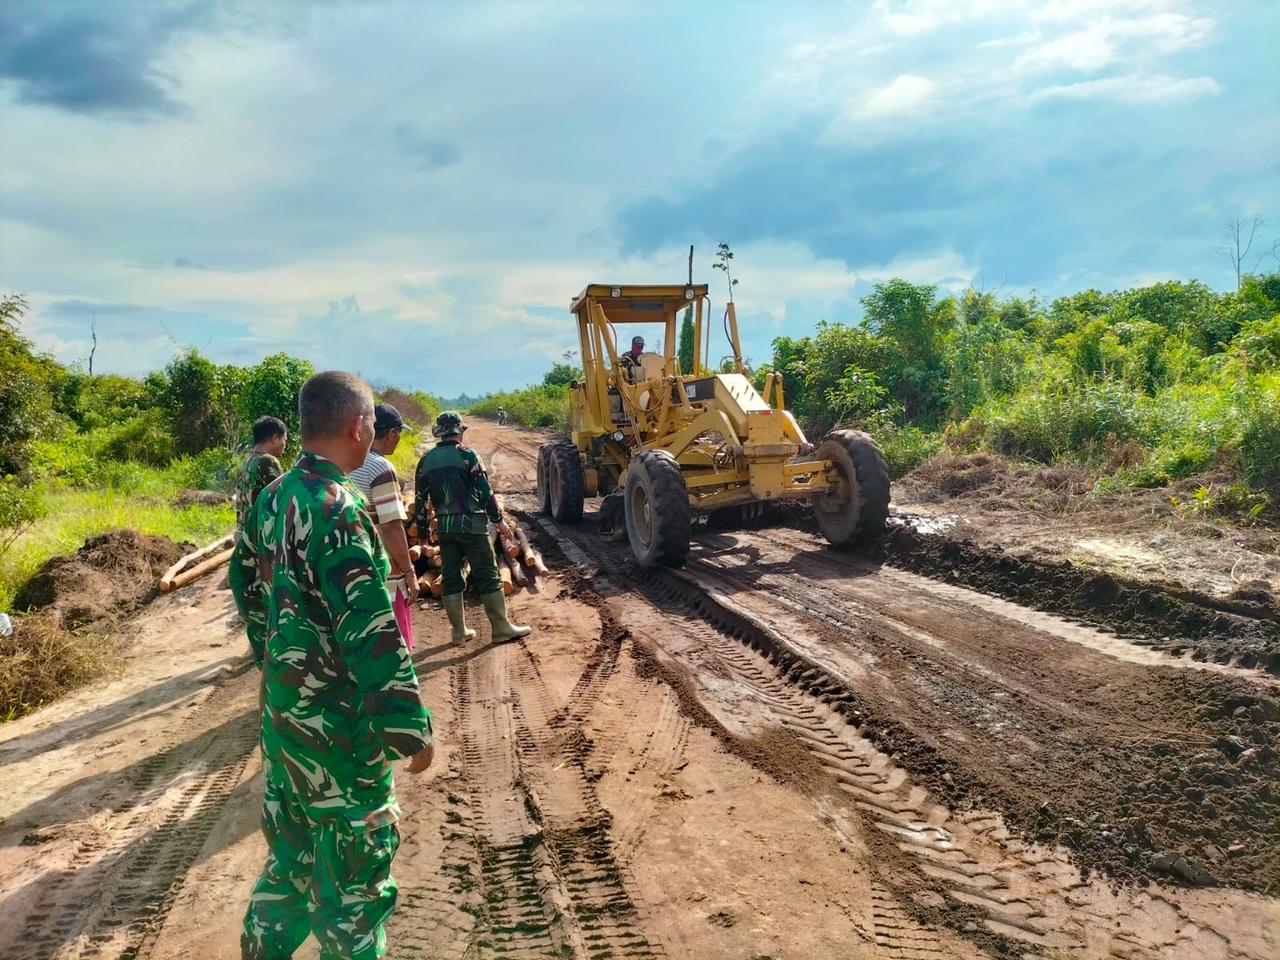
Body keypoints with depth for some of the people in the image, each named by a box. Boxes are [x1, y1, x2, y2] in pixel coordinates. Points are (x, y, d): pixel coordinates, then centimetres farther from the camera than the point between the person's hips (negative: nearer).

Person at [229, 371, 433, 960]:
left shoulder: (272, 498, 4)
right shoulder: (337, 509, -24)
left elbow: (248, 589, 16)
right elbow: (371, 635, -25)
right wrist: (409, 726, -17)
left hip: (284, 713, 9)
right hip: (339, 728, -9)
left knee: (292, 856, 24)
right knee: (351, 875, 8)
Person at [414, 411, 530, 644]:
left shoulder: (426, 460, 8)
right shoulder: (465, 455, -7)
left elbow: (420, 499, 10)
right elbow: (485, 491, -10)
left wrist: (423, 532, 18)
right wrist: (499, 519, -2)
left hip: (444, 527, 5)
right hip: (471, 524, -5)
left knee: (451, 578, 12)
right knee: (488, 576, 1)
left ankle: (460, 631, 16)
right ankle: (501, 627, 4)